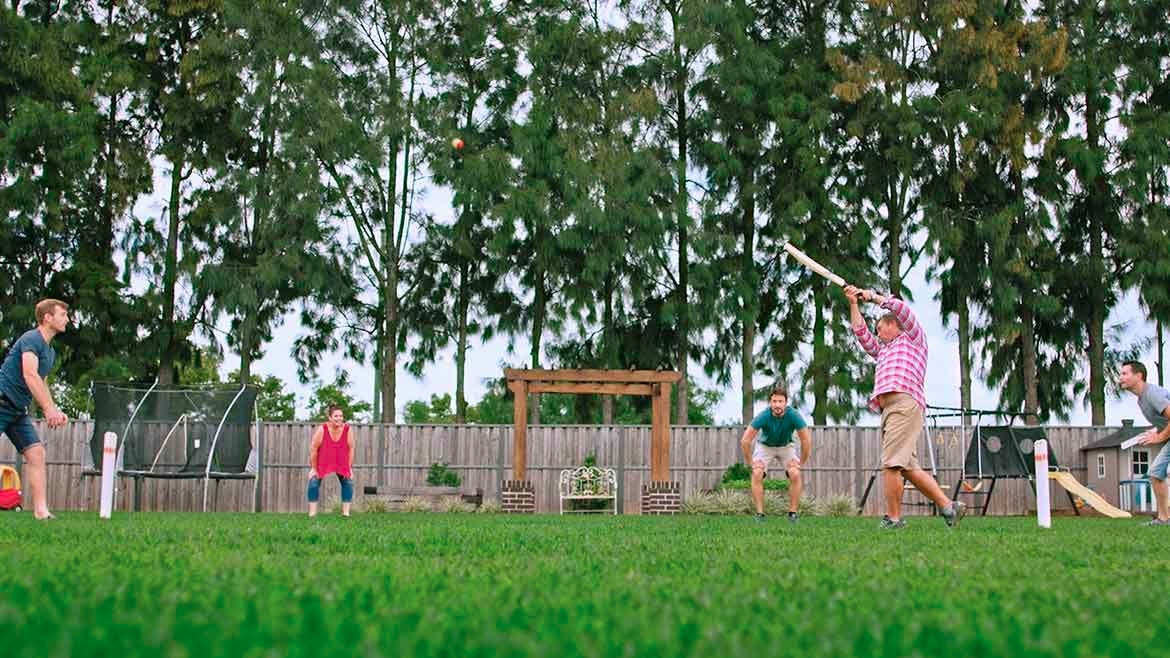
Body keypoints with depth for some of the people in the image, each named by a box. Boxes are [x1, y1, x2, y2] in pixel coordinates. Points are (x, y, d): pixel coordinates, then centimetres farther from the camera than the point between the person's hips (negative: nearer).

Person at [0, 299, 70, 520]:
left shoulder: (50, 352, 17)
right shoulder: (31, 339, -12)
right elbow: (30, 375, -24)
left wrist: (54, 411, 10)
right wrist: (49, 408, -30)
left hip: (19, 409, 9)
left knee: (36, 453, -2)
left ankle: (41, 510, -6)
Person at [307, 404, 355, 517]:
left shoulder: (347, 429, -20)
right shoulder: (322, 429, -26)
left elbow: (351, 448, -11)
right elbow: (313, 449, -18)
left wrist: (350, 468, -9)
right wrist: (313, 468, -13)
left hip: (342, 462, 2)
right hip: (322, 461, -2)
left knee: (348, 482, -4)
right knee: (314, 482, -11)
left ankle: (346, 512, 2)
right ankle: (312, 512, -6)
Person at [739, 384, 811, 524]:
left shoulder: (793, 415, -32)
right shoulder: (763, 416, -33)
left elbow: (806, 440, -21)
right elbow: (745, 441, -26)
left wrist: (800, 463, -15)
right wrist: (751, 463, -19)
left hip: (786, 446, 0)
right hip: (765, 446, 0)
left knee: (795, 475, -20)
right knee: (757, 474, -22)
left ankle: (793, 513, -7)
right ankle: (759, 513, -13)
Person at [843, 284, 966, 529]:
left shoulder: (913, 339, 15)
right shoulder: (883, 350, 37)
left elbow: (901, 309, 2)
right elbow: (862, 334, 32)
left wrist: (873, 296, 10)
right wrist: (854, 304, 25)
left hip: (905, 404, -8)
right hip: (888, 408, 8)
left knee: (891, 464, -15)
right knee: (908, 468, 0)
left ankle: (893, 518, -14)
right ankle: (948, 506, 0)